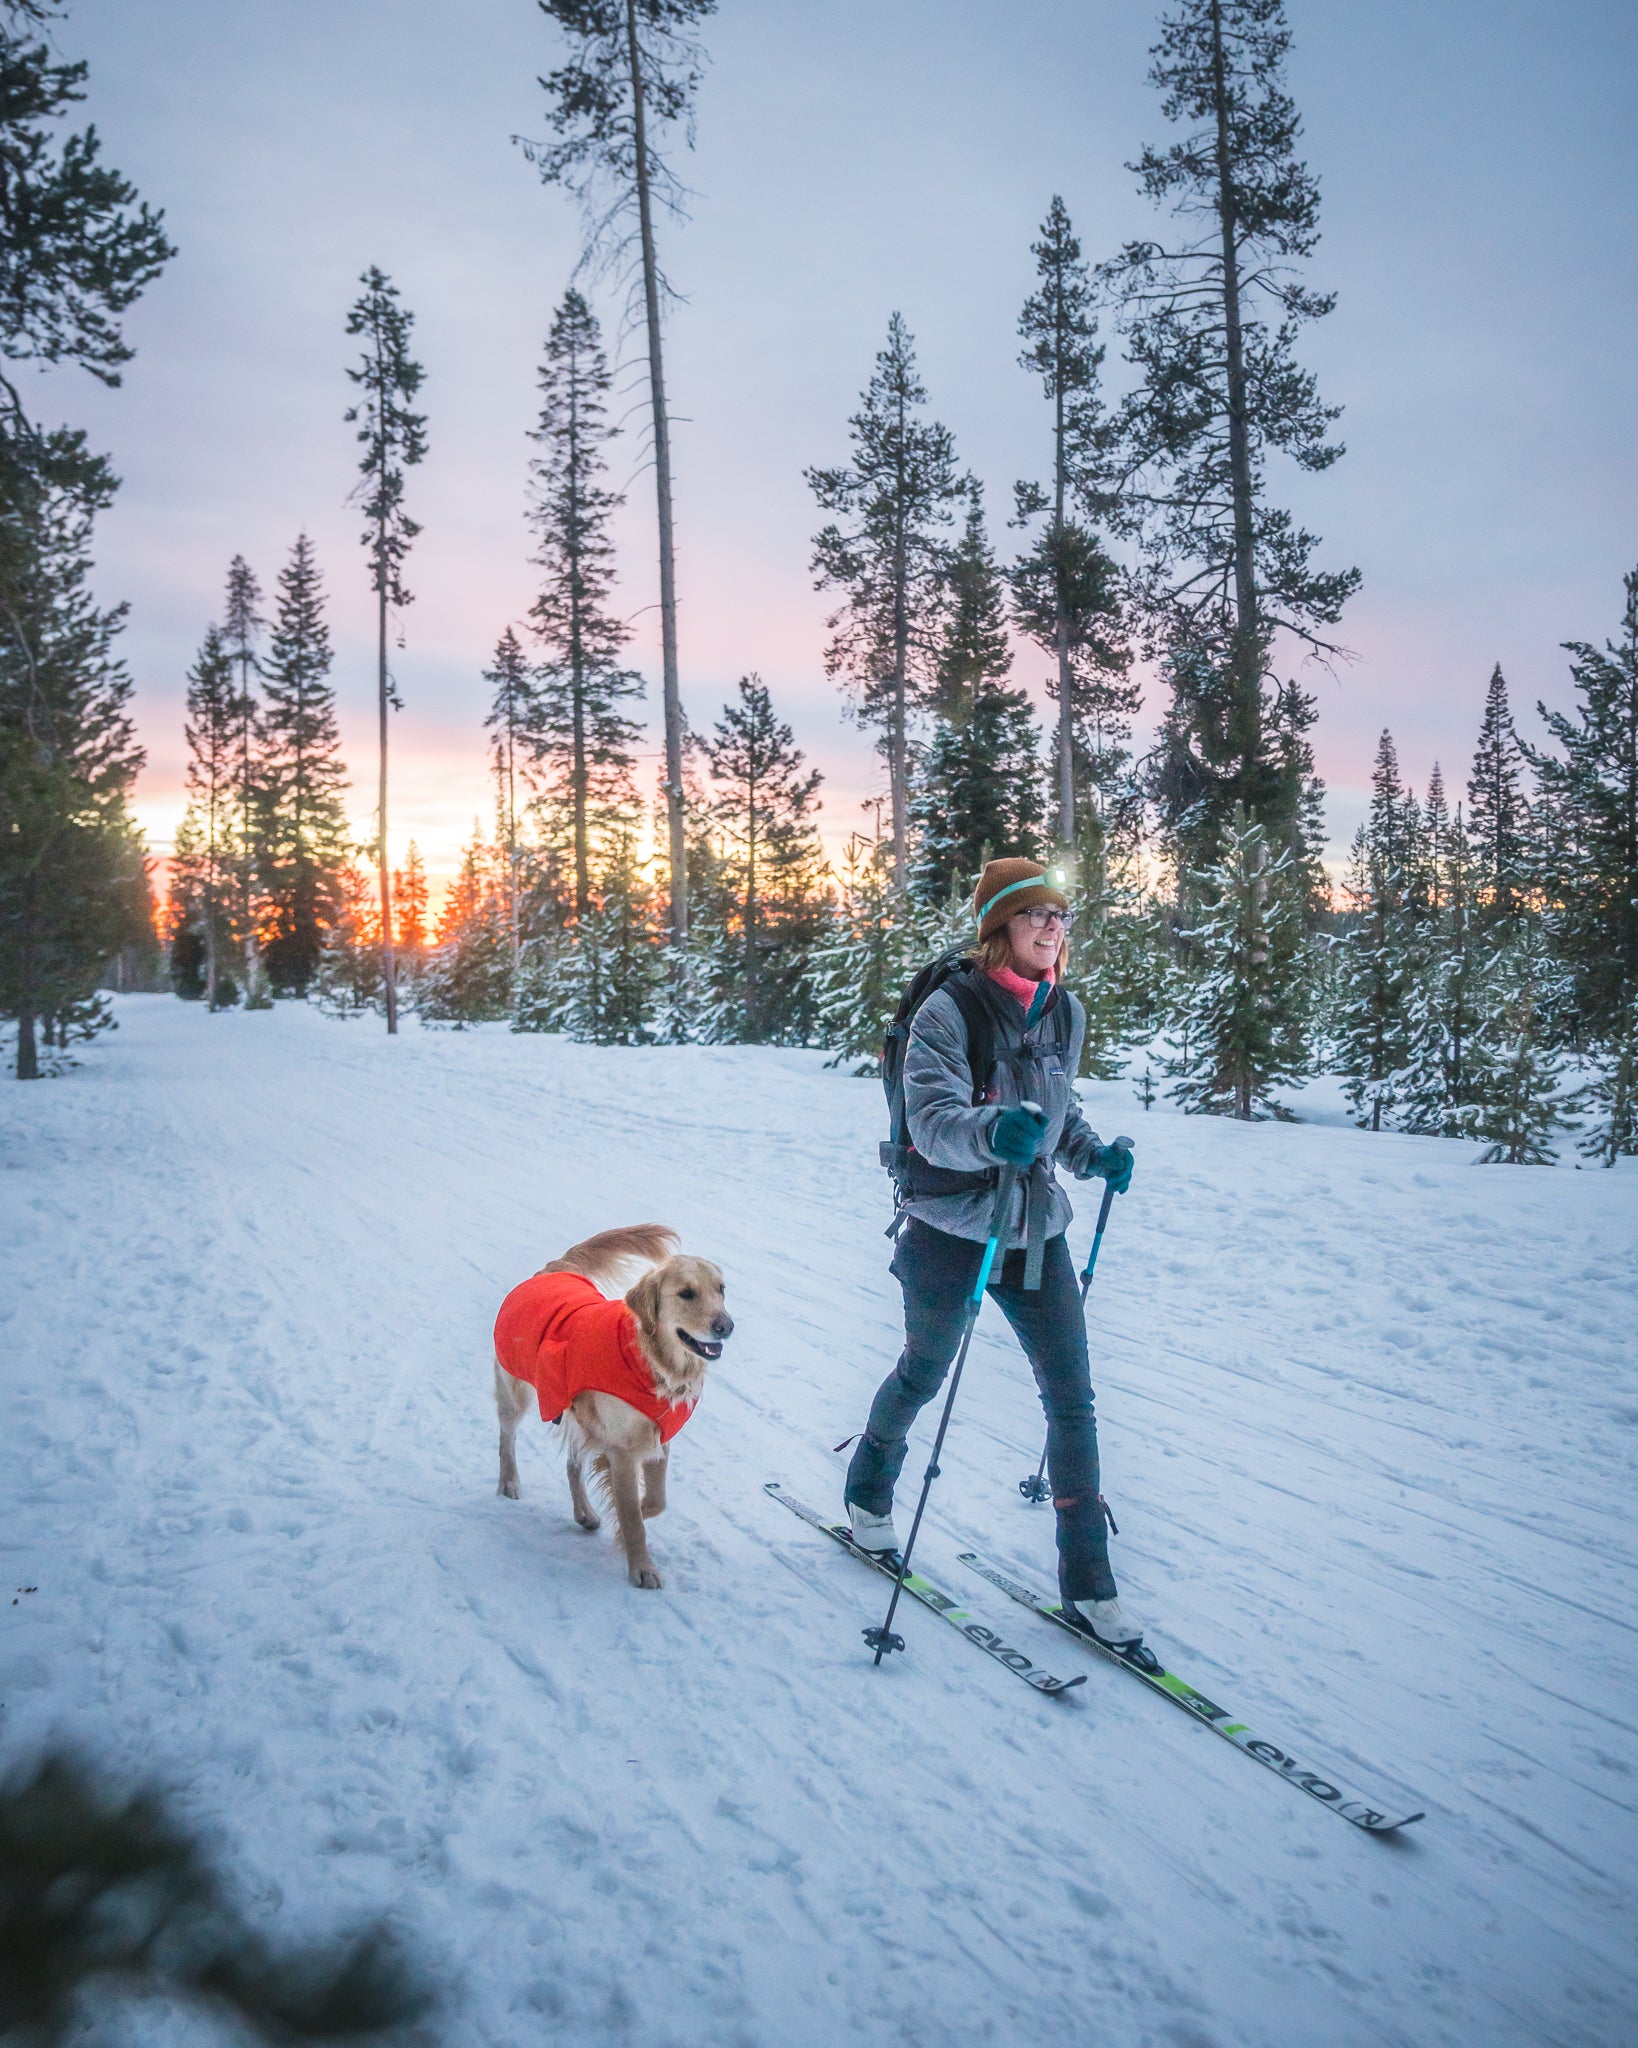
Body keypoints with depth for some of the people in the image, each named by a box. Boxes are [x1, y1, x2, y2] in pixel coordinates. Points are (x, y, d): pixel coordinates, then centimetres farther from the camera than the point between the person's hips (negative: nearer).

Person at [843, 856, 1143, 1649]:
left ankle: (1087, 1585, 10)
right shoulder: (947, 1011, -15)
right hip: (950, 1231, -4)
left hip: (1037, 1229, 4)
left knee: (1072, 1398, -1)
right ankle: (868, 1493, 46)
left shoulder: (1064, 1013, 3)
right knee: (923, 1375, 15)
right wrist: (993, 1131, -47)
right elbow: (932, 1116, -27)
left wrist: (1092, 1154, -2)